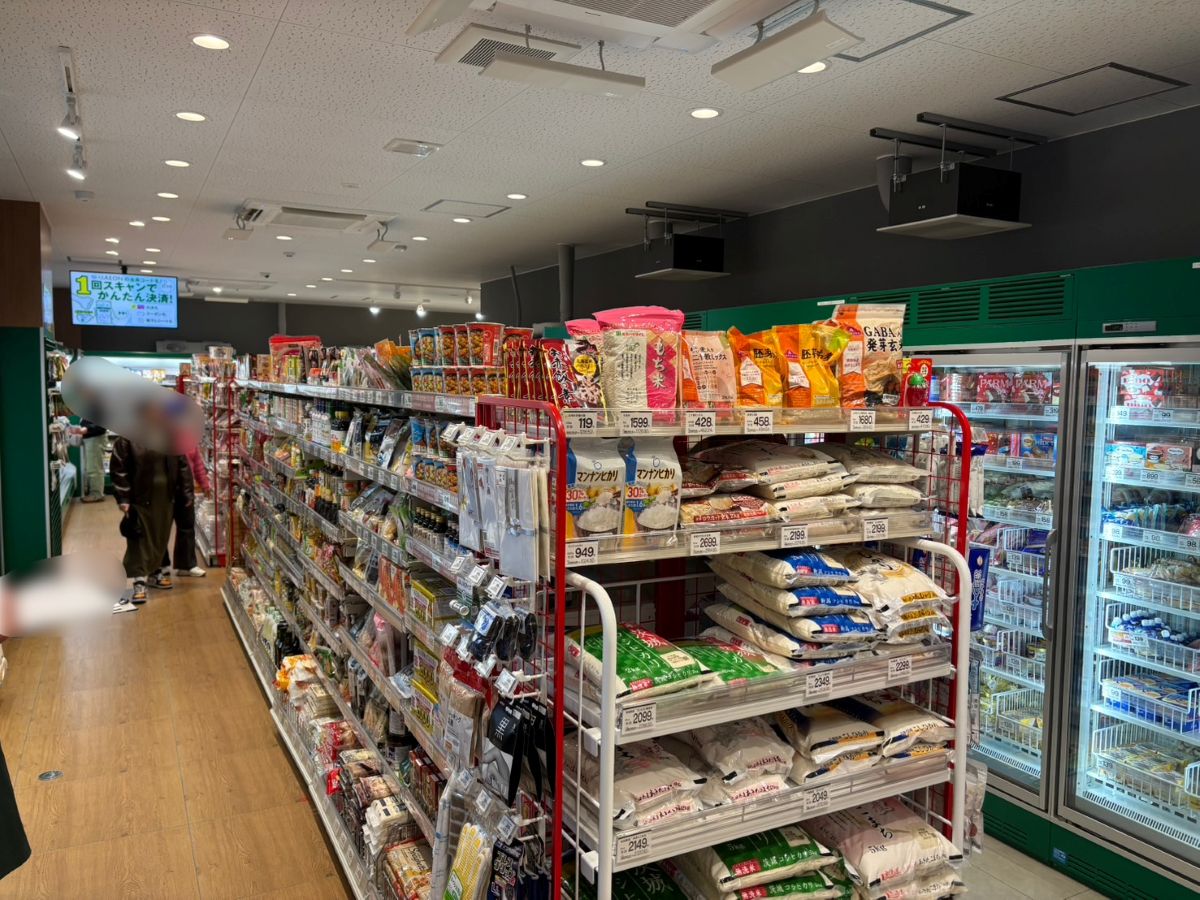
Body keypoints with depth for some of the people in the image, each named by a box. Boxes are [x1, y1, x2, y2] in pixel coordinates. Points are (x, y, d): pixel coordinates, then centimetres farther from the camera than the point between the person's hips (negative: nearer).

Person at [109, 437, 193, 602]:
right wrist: (123, 500, -11)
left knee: (161, 538, 14)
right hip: (140, 497, -4)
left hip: (165, 497, 4)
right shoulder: (126, 439, -8)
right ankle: (139, 582, 2)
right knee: (139, 540, -3)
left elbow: (182, 464, 8)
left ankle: (155, 573, 31)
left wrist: (186, 493, 6)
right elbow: (118, 469, -8)